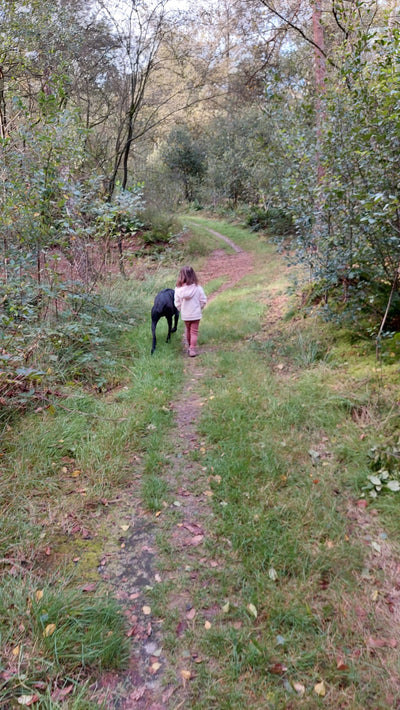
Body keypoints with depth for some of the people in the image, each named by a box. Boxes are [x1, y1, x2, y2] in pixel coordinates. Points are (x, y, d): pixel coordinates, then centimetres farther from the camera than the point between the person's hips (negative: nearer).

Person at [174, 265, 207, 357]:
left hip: (185, 315, 2)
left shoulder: (178, 289, -12)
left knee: (187, 330, 22)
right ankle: (192, 350, 5)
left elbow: (177, 303, -5)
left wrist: (182, 310, 12)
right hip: (196, 314, -2)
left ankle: (189, 347, 34)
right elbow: (203, 300, -8)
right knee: (194, 332, 8)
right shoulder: (197, 288, -15)